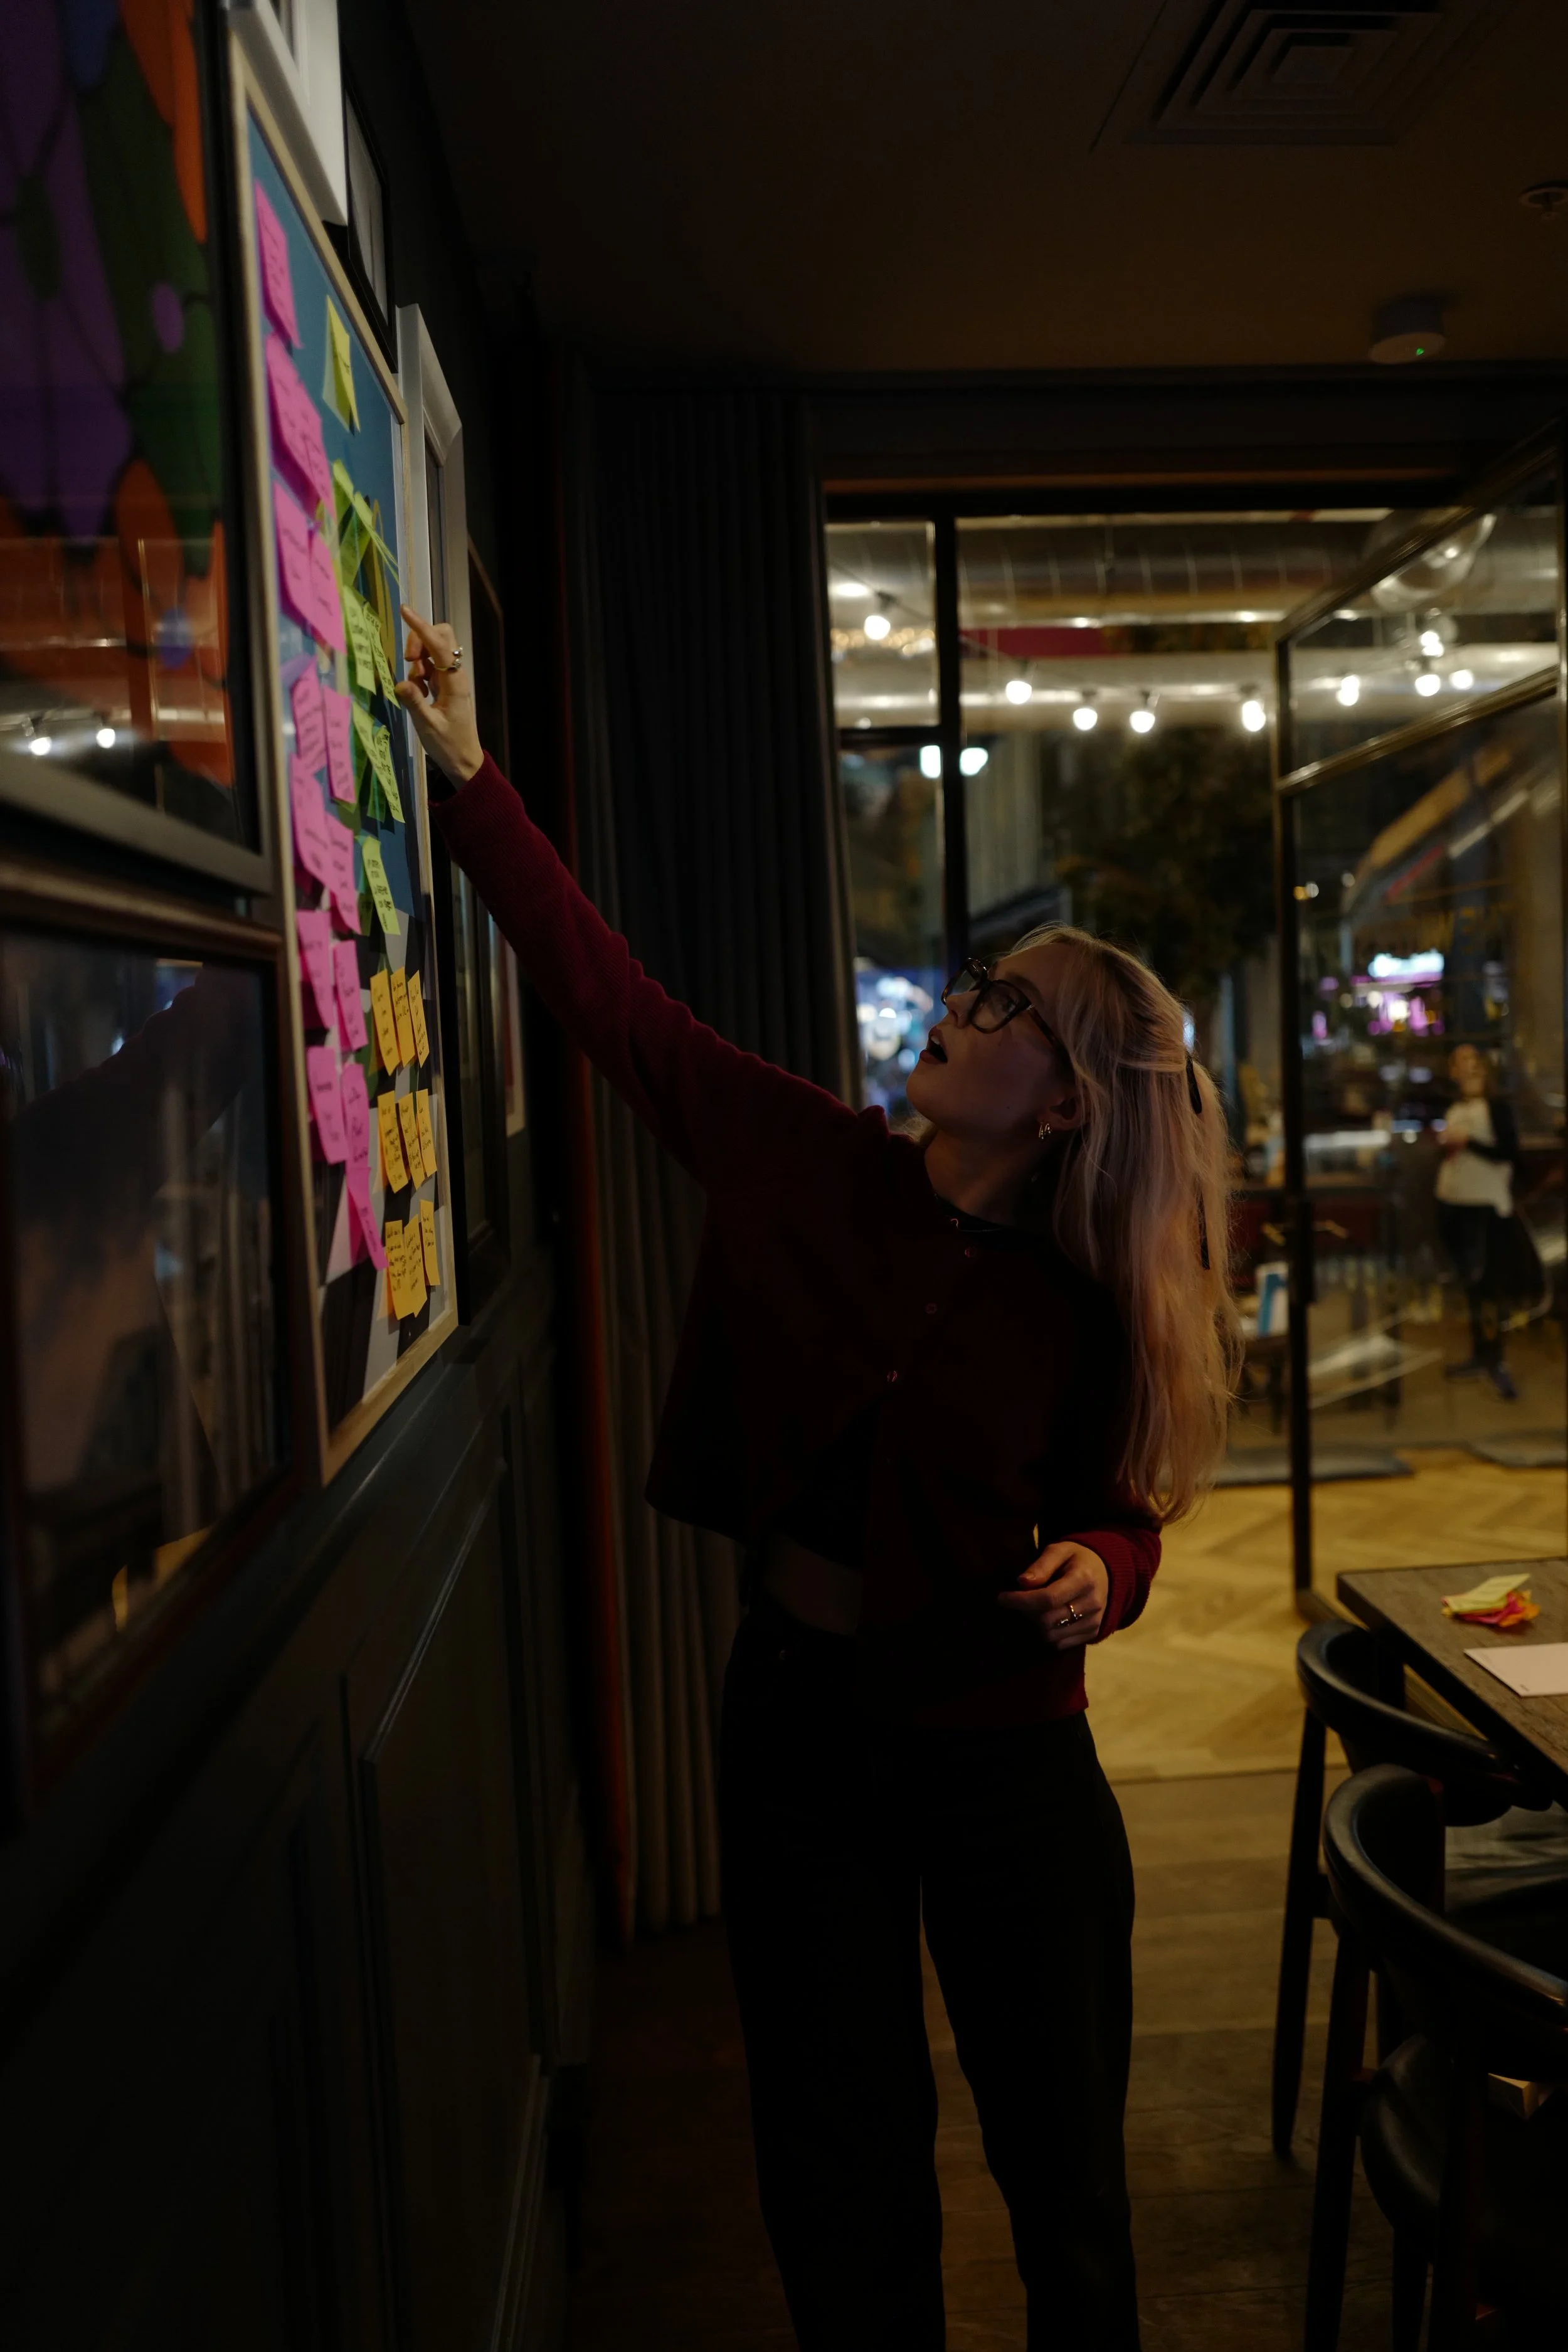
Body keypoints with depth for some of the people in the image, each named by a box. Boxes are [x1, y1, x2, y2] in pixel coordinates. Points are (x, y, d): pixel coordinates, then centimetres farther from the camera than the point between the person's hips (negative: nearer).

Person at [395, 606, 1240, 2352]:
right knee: (841, 2172, 17)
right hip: (800, 1710, 2)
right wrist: (467, 770, -8)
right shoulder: (811, 1165, -8)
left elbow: (1115, 1520, -1)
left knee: (1060, 2165, 14)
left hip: (1000, 1752, -2)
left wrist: (1089, 1574, -24)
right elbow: (611, 996, -7)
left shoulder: (1089, 1312, -12)